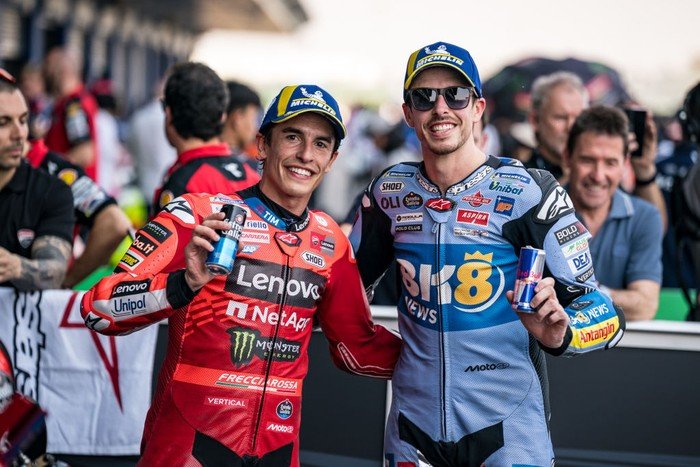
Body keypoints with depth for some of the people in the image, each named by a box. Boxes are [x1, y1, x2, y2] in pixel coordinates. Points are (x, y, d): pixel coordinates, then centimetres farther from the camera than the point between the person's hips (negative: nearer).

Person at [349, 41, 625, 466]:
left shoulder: (528, 192, -10)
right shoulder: (390, 193, 3)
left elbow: (603, 311, -11)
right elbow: (352, 278, 20)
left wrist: (559, 334, -30)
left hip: (509, 427, -4)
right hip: (413, 424, 4)